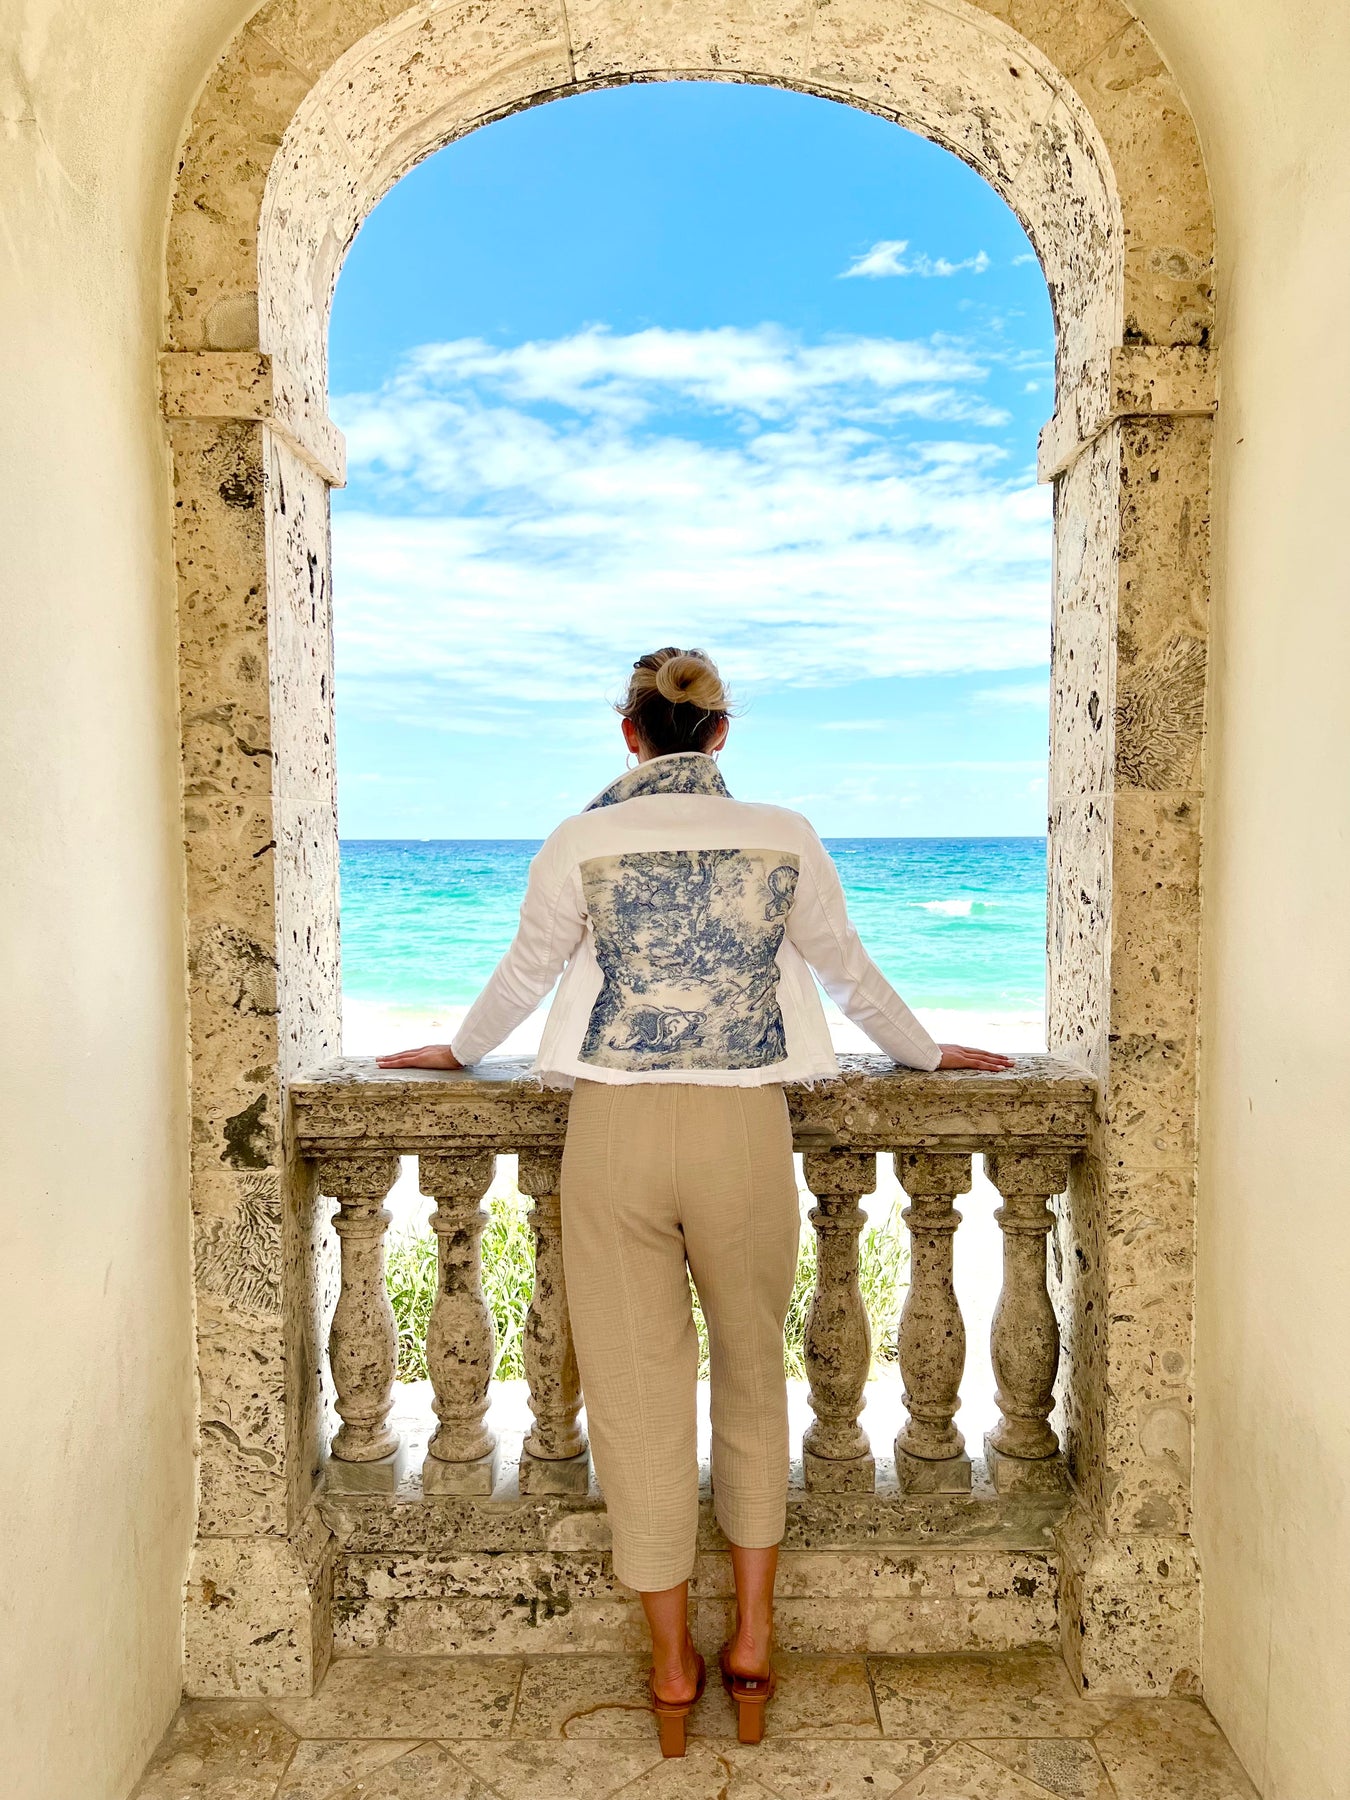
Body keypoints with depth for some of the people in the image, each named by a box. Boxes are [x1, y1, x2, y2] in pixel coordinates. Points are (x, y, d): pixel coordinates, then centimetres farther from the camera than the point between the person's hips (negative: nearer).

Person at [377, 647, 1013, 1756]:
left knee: (638, 1390, 12)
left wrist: (458, 1051, 32)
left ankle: (674, 1664, 28)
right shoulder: (784, 839, 2)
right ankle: (753, 1639, 29)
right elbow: (849, 973, 13)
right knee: (753, 1377, 21)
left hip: (614, 1124, 0)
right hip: (747, 1125, 1)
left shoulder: (580, 844, 0)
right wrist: (927, 1052, 31)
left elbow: (524, 976, 12)